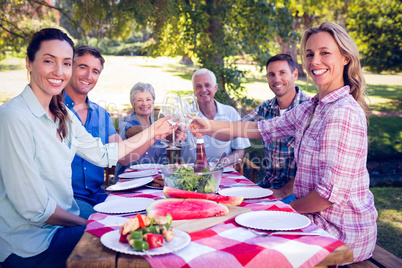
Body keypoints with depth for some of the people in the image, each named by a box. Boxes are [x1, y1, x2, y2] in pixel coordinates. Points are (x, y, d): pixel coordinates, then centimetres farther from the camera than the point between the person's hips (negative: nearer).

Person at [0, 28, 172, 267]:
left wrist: (154, 131, 6)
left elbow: (103, 154, 9)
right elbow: (35, 208, -23)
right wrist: (84, 223, -10)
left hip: (64, 220, 8)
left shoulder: (62, 115, 5)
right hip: (31, 247, -7)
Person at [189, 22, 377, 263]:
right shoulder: (309, 109, 5)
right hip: (322, 218, 7)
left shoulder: (343, 113, -24)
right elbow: (262, 128, 8)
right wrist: (210, 126, -2)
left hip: (343, 233, -7)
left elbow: (333, 191, -26)